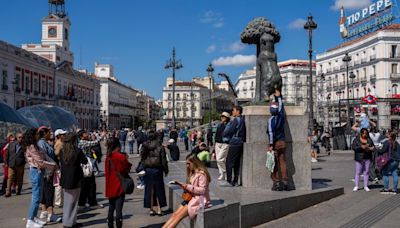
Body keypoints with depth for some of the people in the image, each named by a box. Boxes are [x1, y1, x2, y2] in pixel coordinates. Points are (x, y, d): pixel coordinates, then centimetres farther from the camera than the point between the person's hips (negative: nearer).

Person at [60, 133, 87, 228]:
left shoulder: (62, 151, -1)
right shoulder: (78, 151, -16)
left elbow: (61, 162, 10)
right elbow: (85, 161, -4)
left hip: (65, 179, 5)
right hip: (75, 179, -5)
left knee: (66, 201, 18)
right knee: (73, 202, 6)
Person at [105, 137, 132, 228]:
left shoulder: (108, 157, 2)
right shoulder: (121, 157, -14)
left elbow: (107, 171, 10)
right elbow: (126, 170, -9)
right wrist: (127, 161, 4)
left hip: (110, 187, 6)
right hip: (119, 186, -5)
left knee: (111, 208, 16)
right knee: (118, 209, -2)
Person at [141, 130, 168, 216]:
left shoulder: (145, 147, -3)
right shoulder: (160, 147, -10)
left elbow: (142, 159, 3)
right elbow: (163, 160, -7)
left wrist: (145, 167, 14)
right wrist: (166, 170, 2)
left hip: (148, 170, 2)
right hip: (157, 170, -2)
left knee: (149, 190, 10)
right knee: (159, 190, 8)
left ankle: (151, 209, 13)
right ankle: (159, 209, 9)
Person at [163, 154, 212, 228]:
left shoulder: (201, 174, -14)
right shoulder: (192, 173, 14)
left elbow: (202, 190, -19)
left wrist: (188, 187, -20)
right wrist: (182, 185, 2)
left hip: (200, 200, -8)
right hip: (191, 198, 8)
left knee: (179, 215, -18)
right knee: (175, 214, -9)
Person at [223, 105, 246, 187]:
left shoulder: (236, 120, -13)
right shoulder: (242, 120, 13)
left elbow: (228, 131, -12)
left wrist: (223, 134, 8)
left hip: (234, 144, -9)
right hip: (240, 143, 9)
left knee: (229, 162, -4)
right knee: (237, 163, 11)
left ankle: (229, 180, -3)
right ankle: (235, 181, 14)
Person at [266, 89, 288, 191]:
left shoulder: (271, 119, -12)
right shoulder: (281, 116, 4)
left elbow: (271, 132, -18)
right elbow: (281, 105, 22)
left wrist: (271, 145, -17)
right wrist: (278, 96, 35)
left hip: (275, 143, -5)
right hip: (282, 142, 5)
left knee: (275, 163, -1)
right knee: (282, 162, 7)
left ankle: (276, 183, -2)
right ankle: (284, 183, 7)